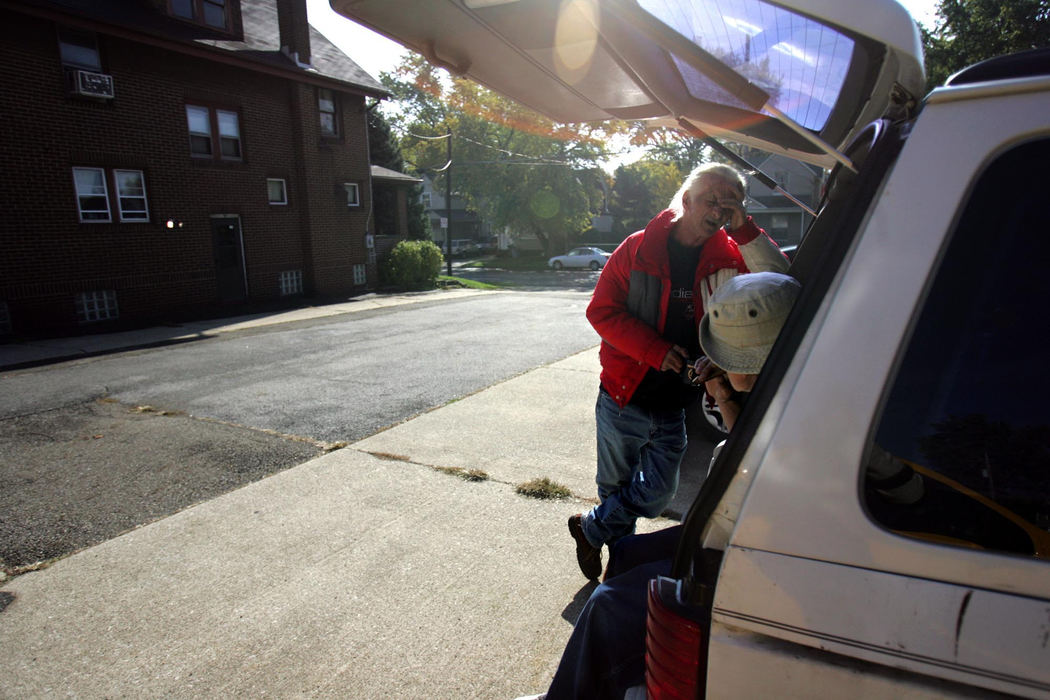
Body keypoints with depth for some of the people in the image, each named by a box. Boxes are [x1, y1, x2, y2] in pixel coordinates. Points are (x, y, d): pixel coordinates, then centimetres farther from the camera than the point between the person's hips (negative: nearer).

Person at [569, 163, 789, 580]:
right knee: (615, 488, 13)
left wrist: (744, 228, -15)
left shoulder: (727, 257, 1)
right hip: (624, 399, -2)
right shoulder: (639, 249, -6)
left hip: (675, 406, 3)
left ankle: (591, 529, 35)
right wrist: (657, 350, -16)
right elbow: (602, 310, -7)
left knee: (658, 494, 8)